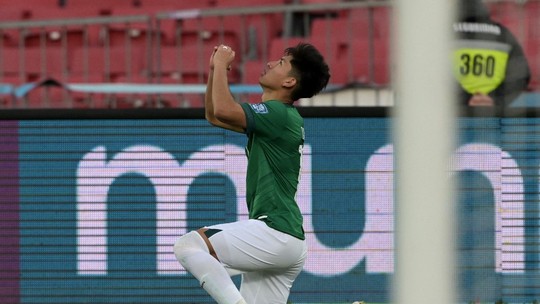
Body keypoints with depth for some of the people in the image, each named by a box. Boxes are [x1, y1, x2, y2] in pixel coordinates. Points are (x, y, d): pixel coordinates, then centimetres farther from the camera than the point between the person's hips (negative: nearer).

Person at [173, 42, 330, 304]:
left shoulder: (279, 114, -10)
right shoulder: (274, 116, 20)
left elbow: (224, 110, -24)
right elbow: (214, 115, 29)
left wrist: (221, 65, -8)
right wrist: (215, 69, 16)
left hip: (275, 232, -10)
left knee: (188, 245, -17)